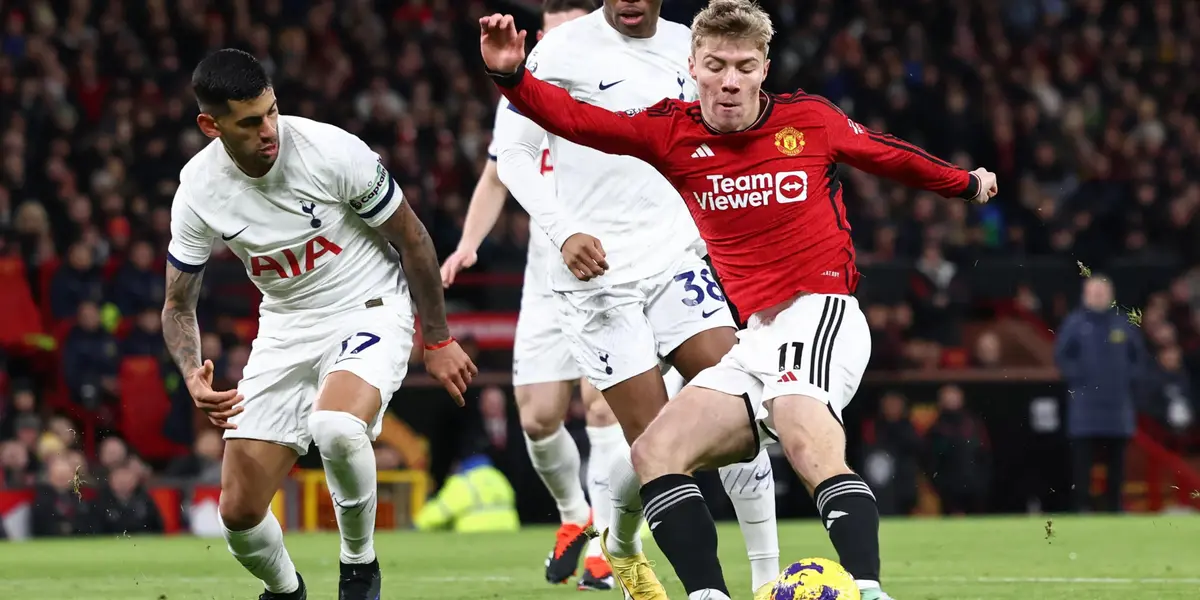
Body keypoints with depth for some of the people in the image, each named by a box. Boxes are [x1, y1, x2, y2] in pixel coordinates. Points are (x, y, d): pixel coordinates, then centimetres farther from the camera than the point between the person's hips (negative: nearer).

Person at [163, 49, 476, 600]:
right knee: (239, 513, -4)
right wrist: (194, 379, -19)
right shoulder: (199, 189, -13)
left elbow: (411, 238, -7)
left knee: (336, 427, -37)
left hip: (369, 311, -4)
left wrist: (437, 341, 0)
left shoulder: (332, 151, -22)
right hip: (286, 325, 4)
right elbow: (178, 305, 1)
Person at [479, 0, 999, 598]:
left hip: (820, 315, -6)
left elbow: (890, 155, 20)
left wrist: (966, 183, 35)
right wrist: (512, 74, -20)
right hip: (757, 337, 6)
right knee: (655, 453, -6)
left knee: (809, 444, -33)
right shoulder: (673, 131, 7)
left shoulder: (810, 119, 2)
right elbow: (575, 119, -3)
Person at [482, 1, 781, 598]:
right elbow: (514, 154, -5)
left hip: (675, 255, 4)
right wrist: (565, 232, -16)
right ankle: (619, 546, 24)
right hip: (599, 275, -4)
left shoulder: (687, 48, 8)